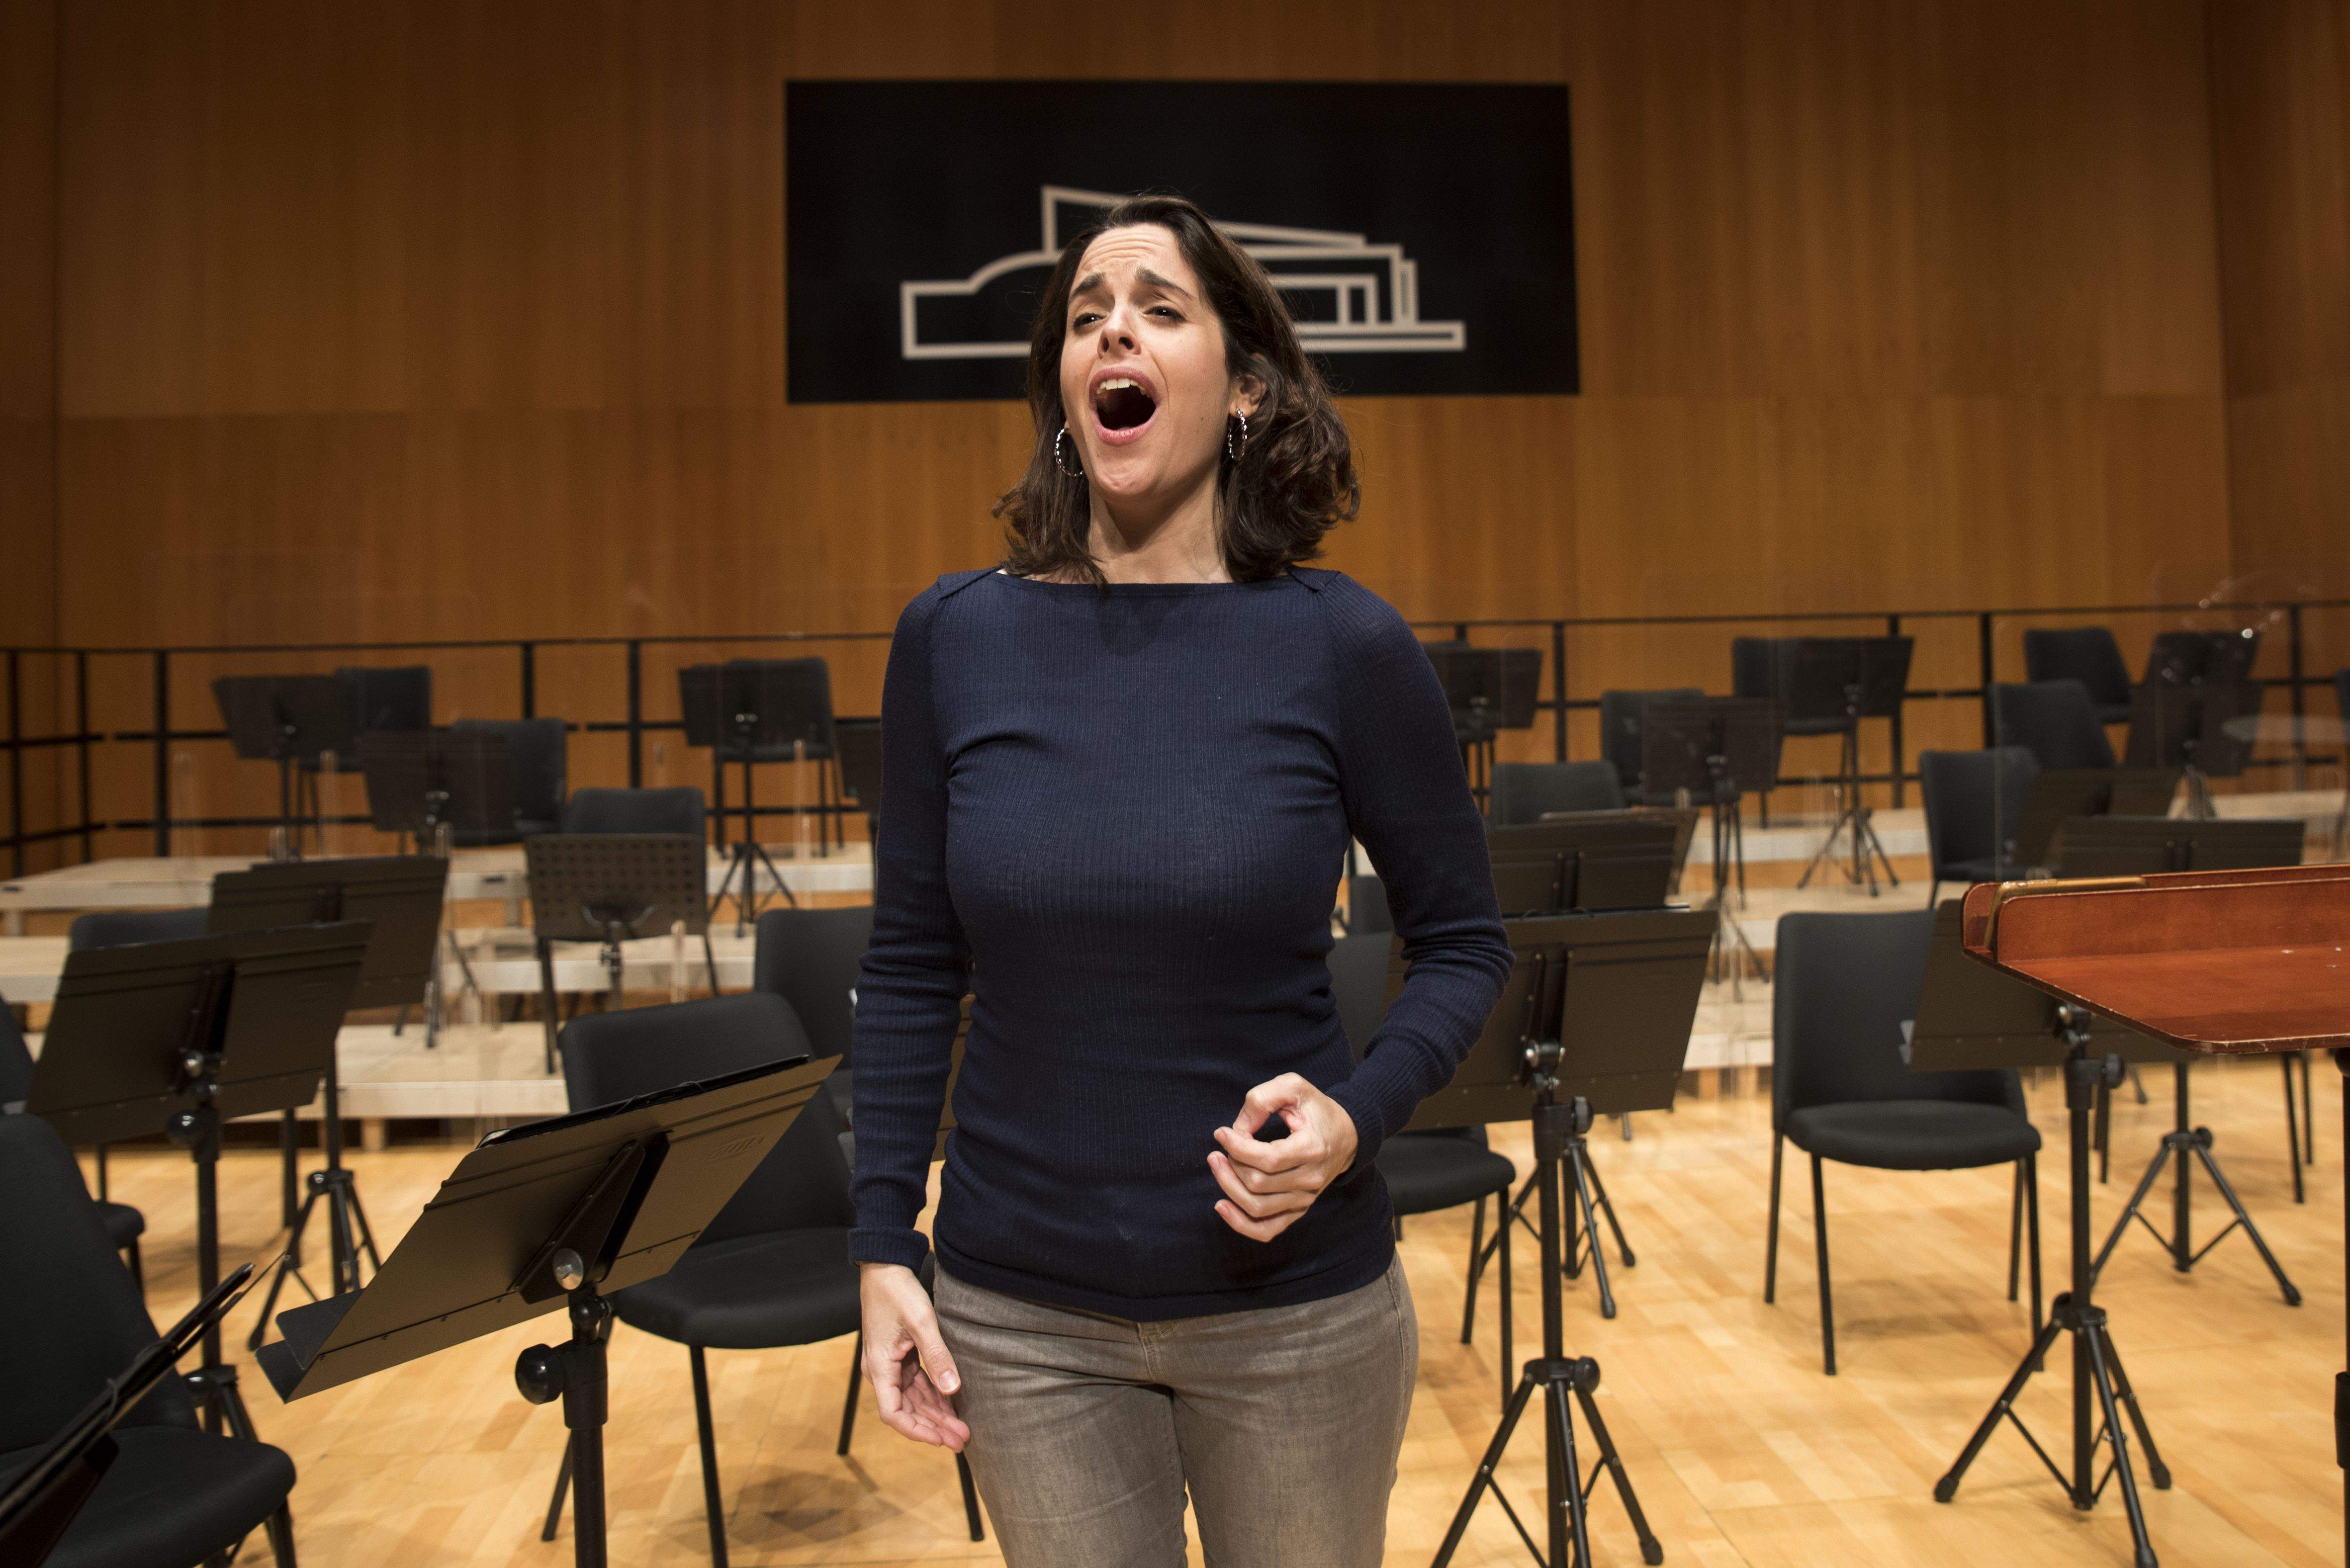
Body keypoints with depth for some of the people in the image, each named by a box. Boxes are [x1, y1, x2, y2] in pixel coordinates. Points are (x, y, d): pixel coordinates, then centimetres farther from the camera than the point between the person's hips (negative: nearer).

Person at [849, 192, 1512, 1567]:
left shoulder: (1344, 645, -10)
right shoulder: (955, 640, -5)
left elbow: (1465, 943, -1)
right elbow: (913, 966, 3)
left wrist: (1359, 1115, -18)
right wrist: (883, 1245, 0)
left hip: (1294, 1307, -1)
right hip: (1021, 1315, 1)